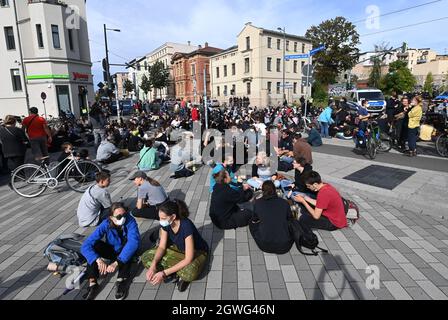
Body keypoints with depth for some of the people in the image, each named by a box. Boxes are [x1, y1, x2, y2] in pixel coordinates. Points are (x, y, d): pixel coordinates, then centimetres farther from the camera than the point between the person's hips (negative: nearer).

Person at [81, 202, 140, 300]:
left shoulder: (130, 221, -30)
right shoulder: (106, 225, -25)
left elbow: (134, 242, -45)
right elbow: (85, 246, -31)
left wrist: (116, 263, -51)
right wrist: (98, 260, -47)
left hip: (126, 252, -2)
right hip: (112, 250, 2)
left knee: (129, 244, -34)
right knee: (94, 245, -24)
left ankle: (122, 280, -27)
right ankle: (93, 284, -20)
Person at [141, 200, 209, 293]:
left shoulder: (186, 226, -35)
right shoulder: (165, 224, -16)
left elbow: (188, 259, -33)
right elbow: (162, 247, -6)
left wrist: (164, 273, -33)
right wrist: (153, 265, -25)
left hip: (197, 252, -6)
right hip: (178, 249, 7)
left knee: (190, 274, -40)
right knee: (145, 258, -10)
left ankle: (179, 274, -5)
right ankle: (178, 272, -9)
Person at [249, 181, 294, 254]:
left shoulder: (258, 203, -4)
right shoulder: (284, 202, -2)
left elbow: (254, 221, 12)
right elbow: (290, 219, 14)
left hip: (265, 246, -1)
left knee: (252, 224, 22)